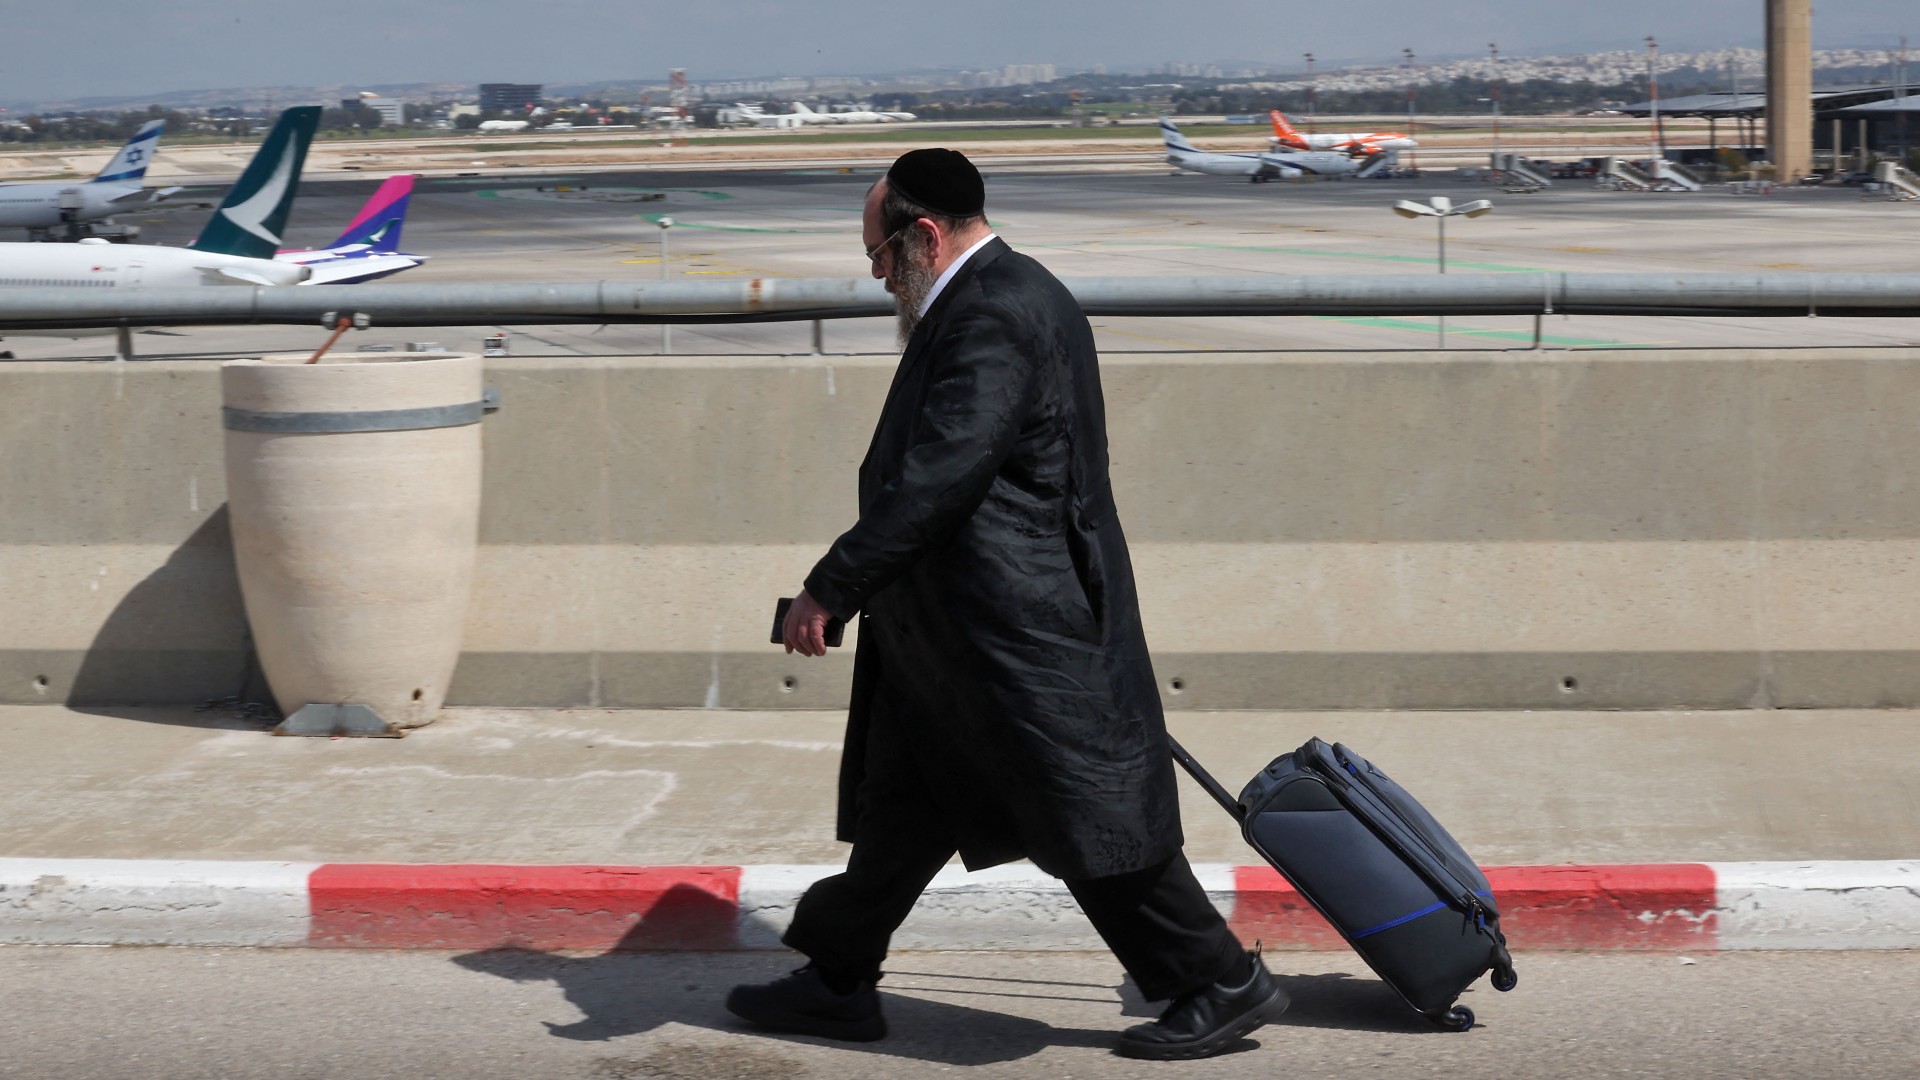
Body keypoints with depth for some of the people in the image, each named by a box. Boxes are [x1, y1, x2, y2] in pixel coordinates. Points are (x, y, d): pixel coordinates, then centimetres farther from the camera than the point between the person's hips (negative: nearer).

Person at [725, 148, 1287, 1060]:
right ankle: (838, 983, 25)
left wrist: (829, 591, -20)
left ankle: (1224, 985, 10)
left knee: (1089, 818, -1)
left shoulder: (992, 317, -21)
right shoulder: (1009, 294, 13)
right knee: (901, 808, 15)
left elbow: (932, 482, -26)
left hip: (1017, 633, -11)